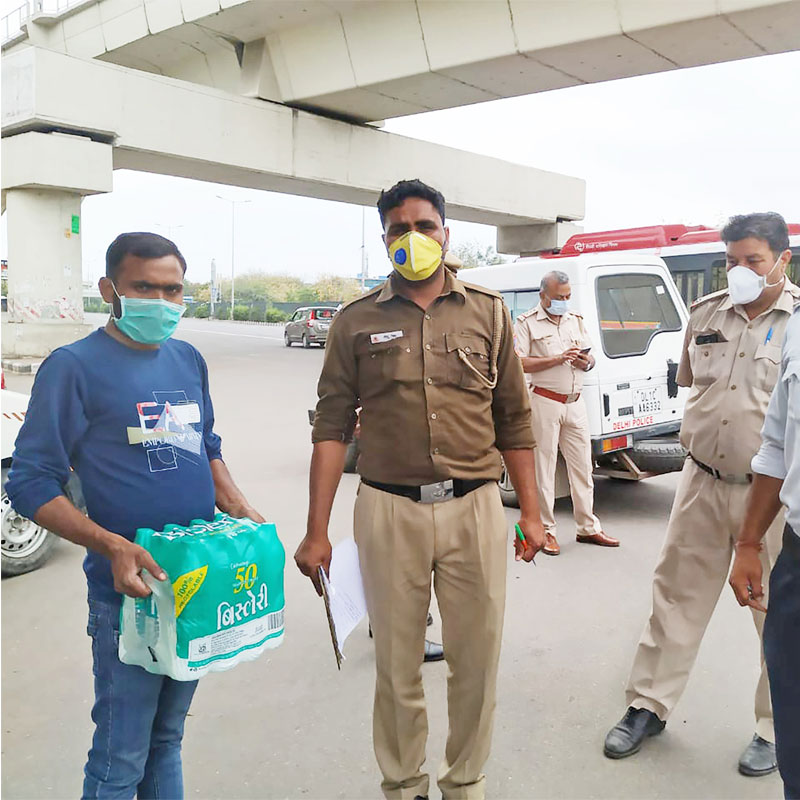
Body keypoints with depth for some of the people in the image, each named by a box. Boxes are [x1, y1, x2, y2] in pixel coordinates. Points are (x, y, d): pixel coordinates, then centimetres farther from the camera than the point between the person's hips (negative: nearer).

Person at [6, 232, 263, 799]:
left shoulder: (188, 359, 9)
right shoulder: (75, 365, -10)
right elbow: (31, 483, -12)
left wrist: (238, 507, 2)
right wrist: (112, 546, -24)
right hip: (130, 589, -6)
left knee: (167, 738, 21)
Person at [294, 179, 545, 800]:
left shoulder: (487, 312, 7)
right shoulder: (357, 321, 4)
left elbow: (514, 420, 9)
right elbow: (333, 426, 2)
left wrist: (531, 513, 6)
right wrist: (317, 532, -3)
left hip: (474, 508, 1)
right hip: (389, 512, 0)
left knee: (476, 661, 11)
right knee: (397, 666, 11)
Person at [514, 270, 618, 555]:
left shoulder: (576, 320, 16)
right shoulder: (527, 322, -3)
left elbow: (589, 357, 22)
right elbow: (519, 363, -13)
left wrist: (585, 362, -2)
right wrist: (558, 359, -19)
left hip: (575, 403, 6)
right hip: (544, 402, -5)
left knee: (582, 466, 9)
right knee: (543, 467, 0)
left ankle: (588, 528, 20)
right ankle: (546, 530, 10)